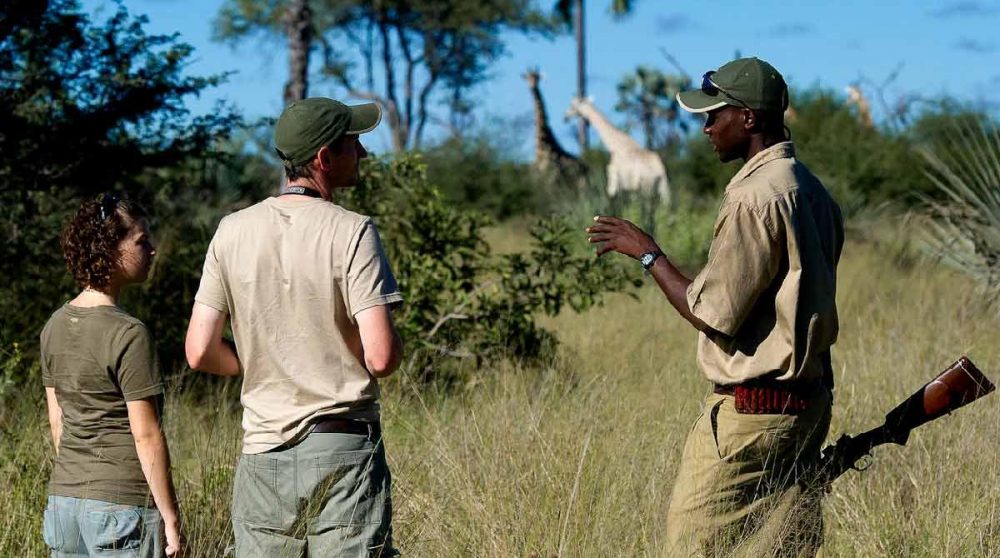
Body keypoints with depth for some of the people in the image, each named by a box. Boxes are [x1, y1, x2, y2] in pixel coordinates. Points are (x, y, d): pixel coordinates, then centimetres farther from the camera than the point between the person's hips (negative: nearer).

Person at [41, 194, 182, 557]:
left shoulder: (56, 326, 7)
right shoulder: (129, 335, -15)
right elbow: (146, 435, -15)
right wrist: (170, 518, -9)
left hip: (63, 499, 8)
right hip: (122, 502, -7)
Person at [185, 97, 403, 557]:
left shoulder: (232, 232, 3)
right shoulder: (351, 231, -10)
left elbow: (200, 353, 2)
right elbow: (381, 356, -17)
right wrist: (395, 349, 7)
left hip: (263, 451, 4)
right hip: (344, 450, -4)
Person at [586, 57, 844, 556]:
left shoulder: (754, 198, -19)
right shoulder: (811, 191, 12)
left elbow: (712, 313, -19)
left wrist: (647, 253, -7)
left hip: (752, 410, -10)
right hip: (808, 399, 10)